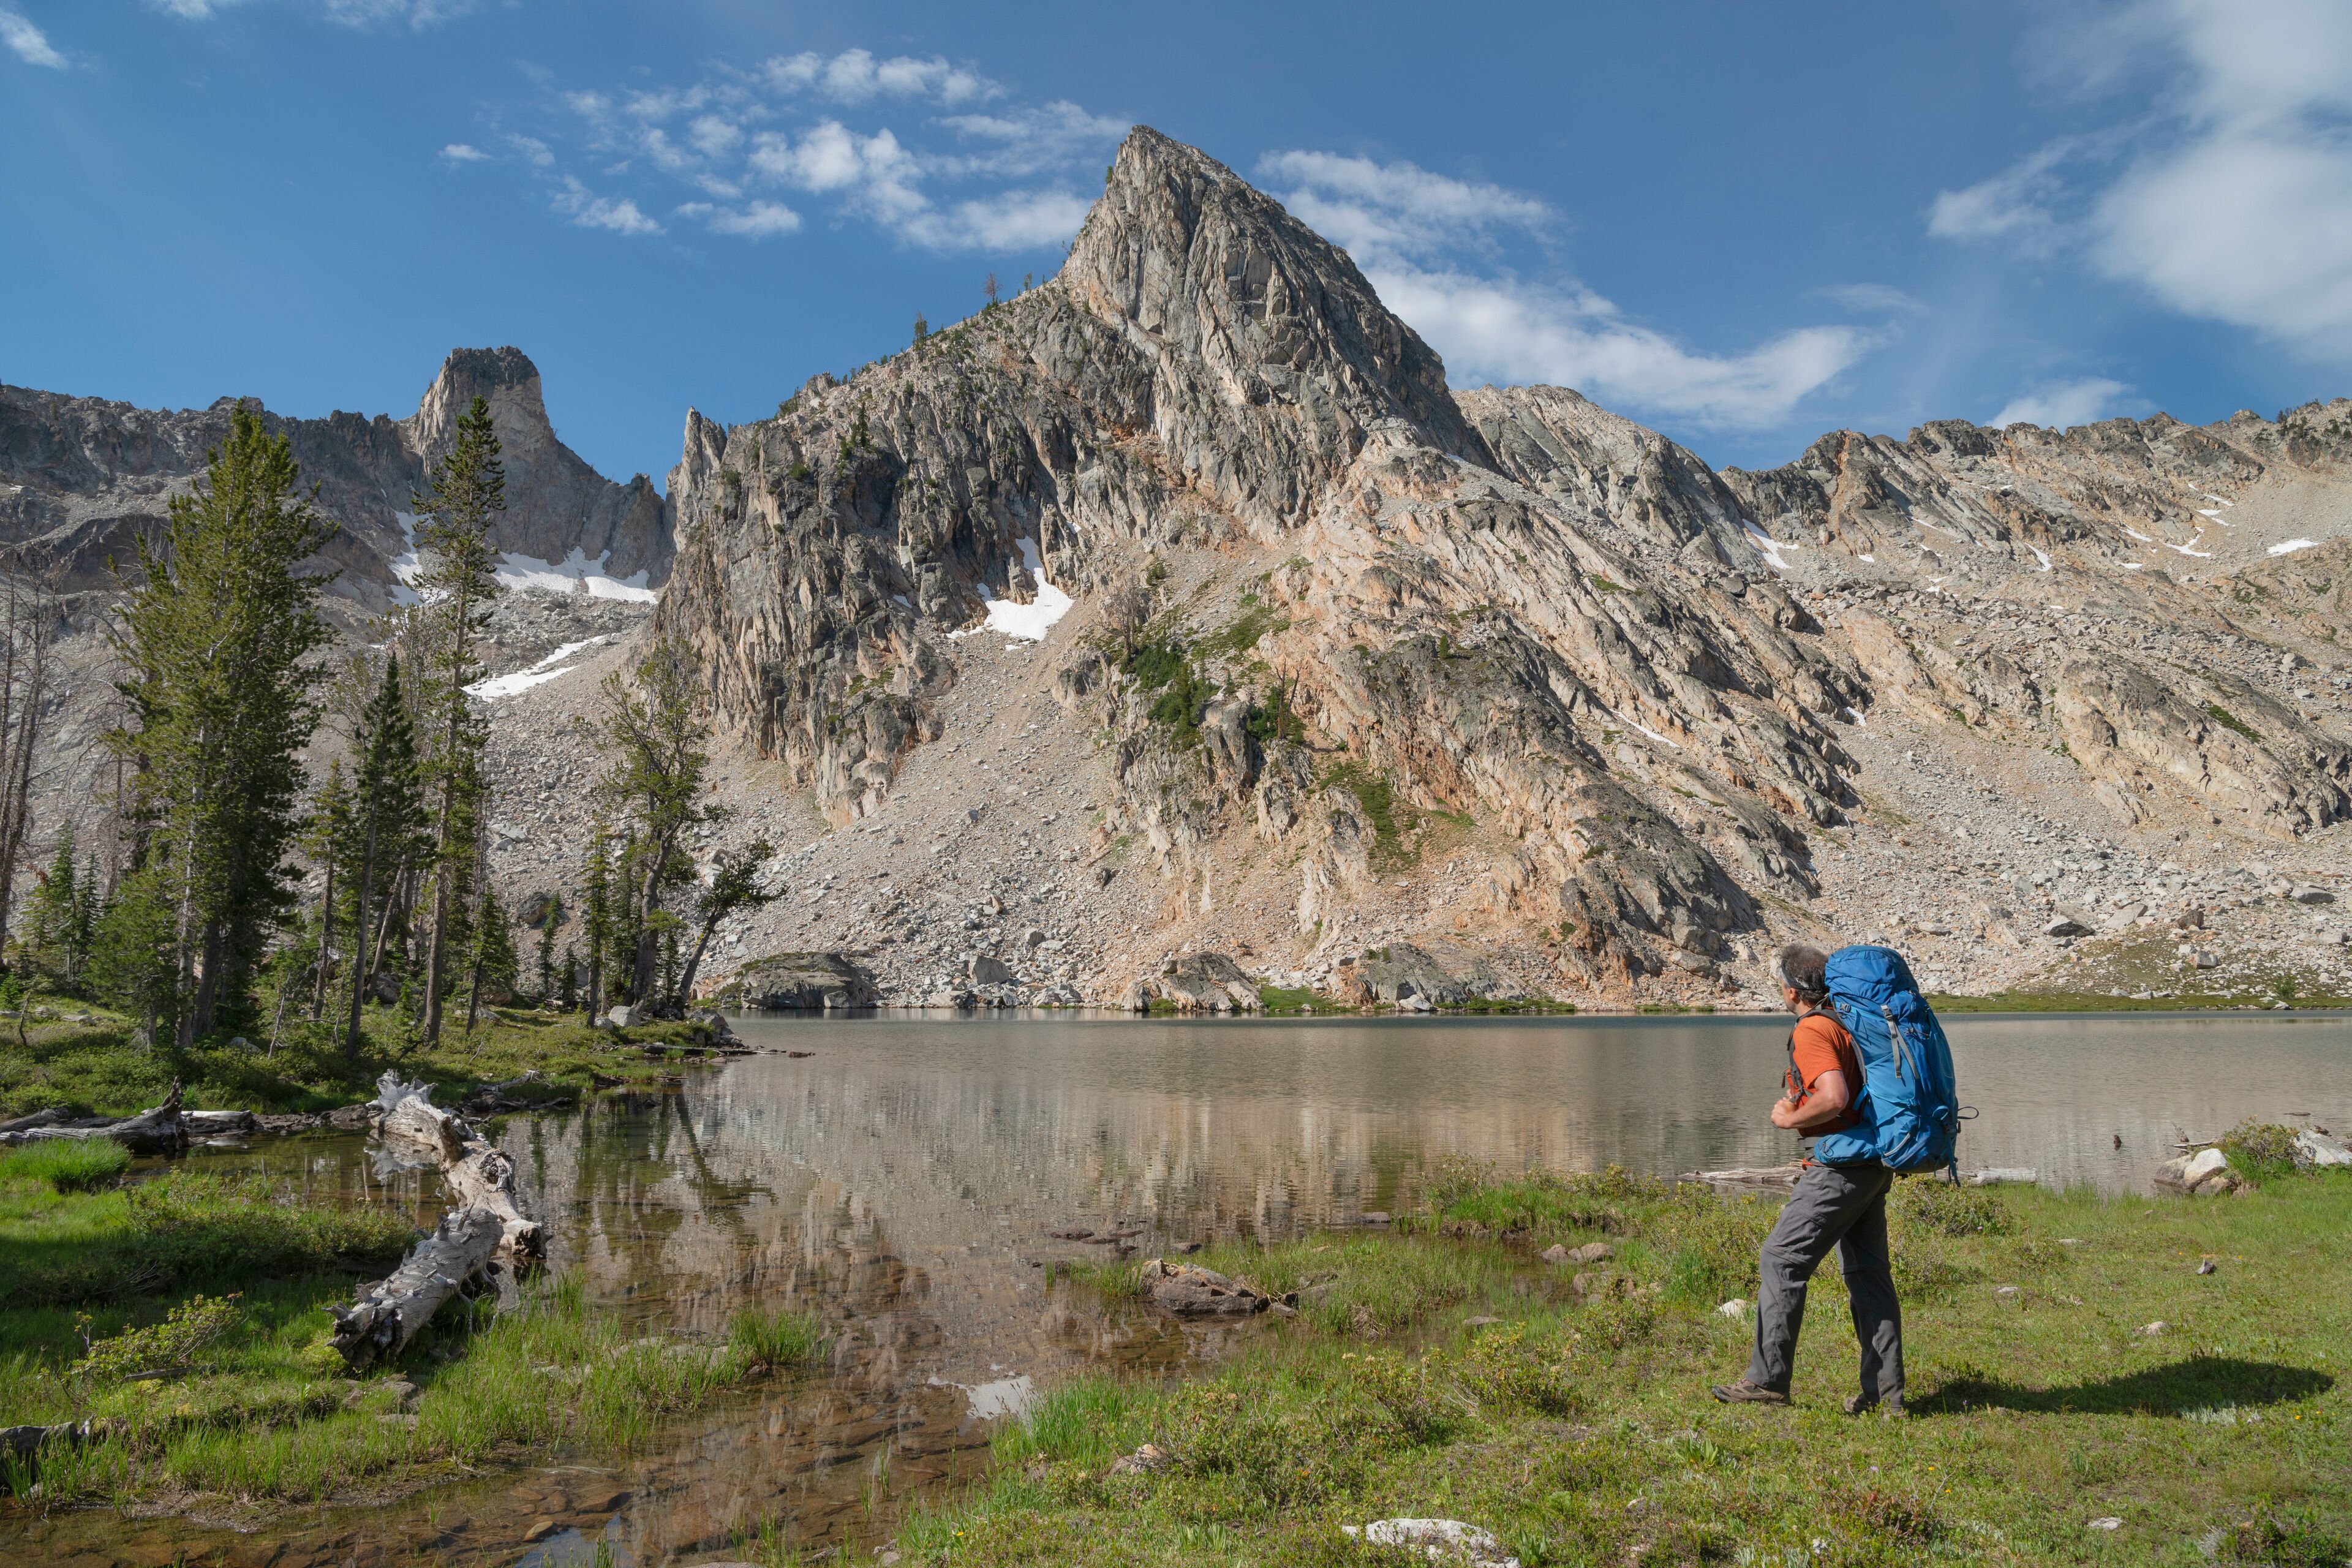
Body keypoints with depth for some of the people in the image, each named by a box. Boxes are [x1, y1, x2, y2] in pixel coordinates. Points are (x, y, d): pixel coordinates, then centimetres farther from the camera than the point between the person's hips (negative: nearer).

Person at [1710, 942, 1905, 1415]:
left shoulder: (1811, 1031, -16)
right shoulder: (1847, 1021, 14)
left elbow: (1834, 1098, -29)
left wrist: (1789, 1119, -14)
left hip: (1840, 1168, -10)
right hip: (1871, 1167, 10)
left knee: (1782, 1261, -5)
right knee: (1868, 1273, 12)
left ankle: (1768, 1379, -3)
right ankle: (1885, 1391, 15)